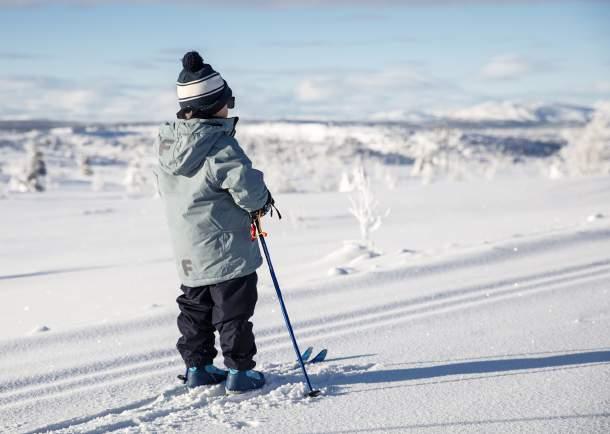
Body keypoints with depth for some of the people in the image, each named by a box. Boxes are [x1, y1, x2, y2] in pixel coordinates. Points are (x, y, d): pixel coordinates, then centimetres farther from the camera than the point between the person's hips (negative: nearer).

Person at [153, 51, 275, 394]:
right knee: (234, 311, 4)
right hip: (226, 248, -7)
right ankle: (240, 371, 12)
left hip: (188, 249, 8)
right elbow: (247, 187, -23)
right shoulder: (220, 146, -23)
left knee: (196, 308, 18)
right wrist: (261, 201, -1)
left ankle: (198, 367, 26)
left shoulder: (166, 141, 2)